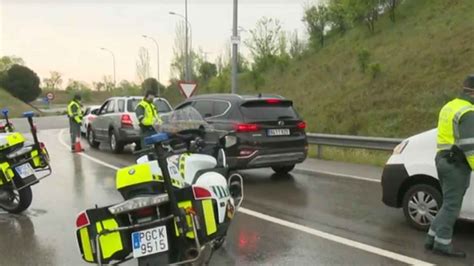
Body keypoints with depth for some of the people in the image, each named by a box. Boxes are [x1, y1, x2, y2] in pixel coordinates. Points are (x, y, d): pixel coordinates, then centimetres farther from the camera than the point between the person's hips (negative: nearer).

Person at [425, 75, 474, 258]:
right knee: (451, 205, -1)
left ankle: (432, 239, 18)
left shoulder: (450, 106, 15)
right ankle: (442, 244, 6)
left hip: (444, 159, 9)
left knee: (449, 204, 15)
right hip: (456, 164, -9)